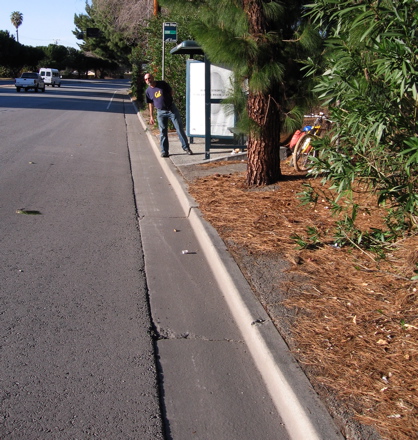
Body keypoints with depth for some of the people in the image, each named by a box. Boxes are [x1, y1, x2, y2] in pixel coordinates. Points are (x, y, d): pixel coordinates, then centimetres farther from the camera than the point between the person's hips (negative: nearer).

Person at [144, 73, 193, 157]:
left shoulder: (162, 84, -4)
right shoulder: (148, 91, 2)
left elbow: (171, 91, 9)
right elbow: (150, 104, 9)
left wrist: (168, 100, 1)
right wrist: (151, 116, 8)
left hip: (172, 109, -1)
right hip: (161, 112, 2)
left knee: (179, 128, -1)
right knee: (163, 132, 2)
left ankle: (186, 147, 7)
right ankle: (164, 152, 9)